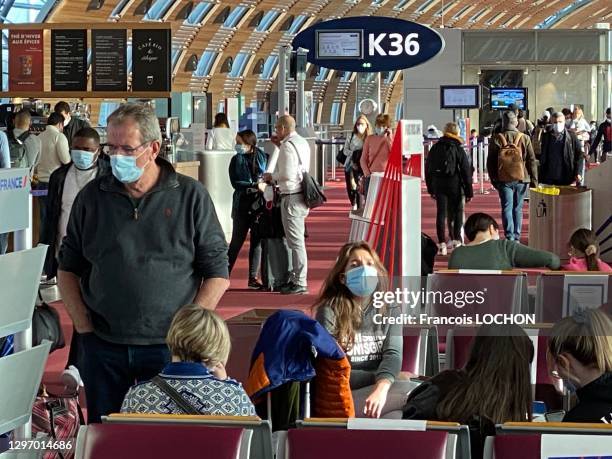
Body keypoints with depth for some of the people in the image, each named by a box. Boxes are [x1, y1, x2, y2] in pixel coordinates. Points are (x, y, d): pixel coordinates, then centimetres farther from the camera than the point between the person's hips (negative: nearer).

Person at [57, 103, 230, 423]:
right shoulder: (92, 197, 6)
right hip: (103, 346, 2)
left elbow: (217, 273, 0)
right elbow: (67, 268, 12)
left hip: (169, 347, -2)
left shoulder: (191, 196, -1)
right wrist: (85, 327, 1)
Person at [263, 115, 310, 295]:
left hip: (291, 196, -10)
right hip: (302, 194, 10)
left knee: (295, 241, -6)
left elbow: (287, 174, -21)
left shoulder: (288, 146, -15)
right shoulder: (302, 142, 14)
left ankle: (300, 283, -3)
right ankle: (296, 278, 22)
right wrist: (280, 145, 20)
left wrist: (271, 176, -4)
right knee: (297, 239, 16)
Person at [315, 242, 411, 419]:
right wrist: (382, 377, -8)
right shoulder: (329, 311, -1)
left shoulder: (390, 309, 9)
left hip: (379, 390, 4)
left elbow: (393, 354, -6)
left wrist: (381, 388, -27)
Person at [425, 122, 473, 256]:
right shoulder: (458, 149, -7)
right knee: (457, 211, 11)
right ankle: (456, 240, 7)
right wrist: (469, 191, -2)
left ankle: (442, 244, 0)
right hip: (454, 185, -3)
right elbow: (466, 171, -7)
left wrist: (431, 188, 17)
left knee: (441, 213, 4)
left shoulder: (435, 148, 4)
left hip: (438, 185, 3)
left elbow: (428, 169, 9)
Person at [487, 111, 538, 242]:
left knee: (507, 208, -1)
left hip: (504, 180, -1)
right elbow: (531, 161, 0)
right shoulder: (524, 138, -1)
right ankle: (516, 238, 12)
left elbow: (490, 162, 3)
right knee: (518, 209, 11)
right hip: (521, 179, 1)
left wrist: (493, 179, 13)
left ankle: (510, 237, -12)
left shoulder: (497, 139, -1)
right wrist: (534, 180, 5)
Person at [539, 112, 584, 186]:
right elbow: (542, 157, 13)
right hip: (549, 178, 2)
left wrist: (578, 173, -8)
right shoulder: (546, 136, 10)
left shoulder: (572, 136, 3)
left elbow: (579, 155, 2)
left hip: (566, 178, -2)